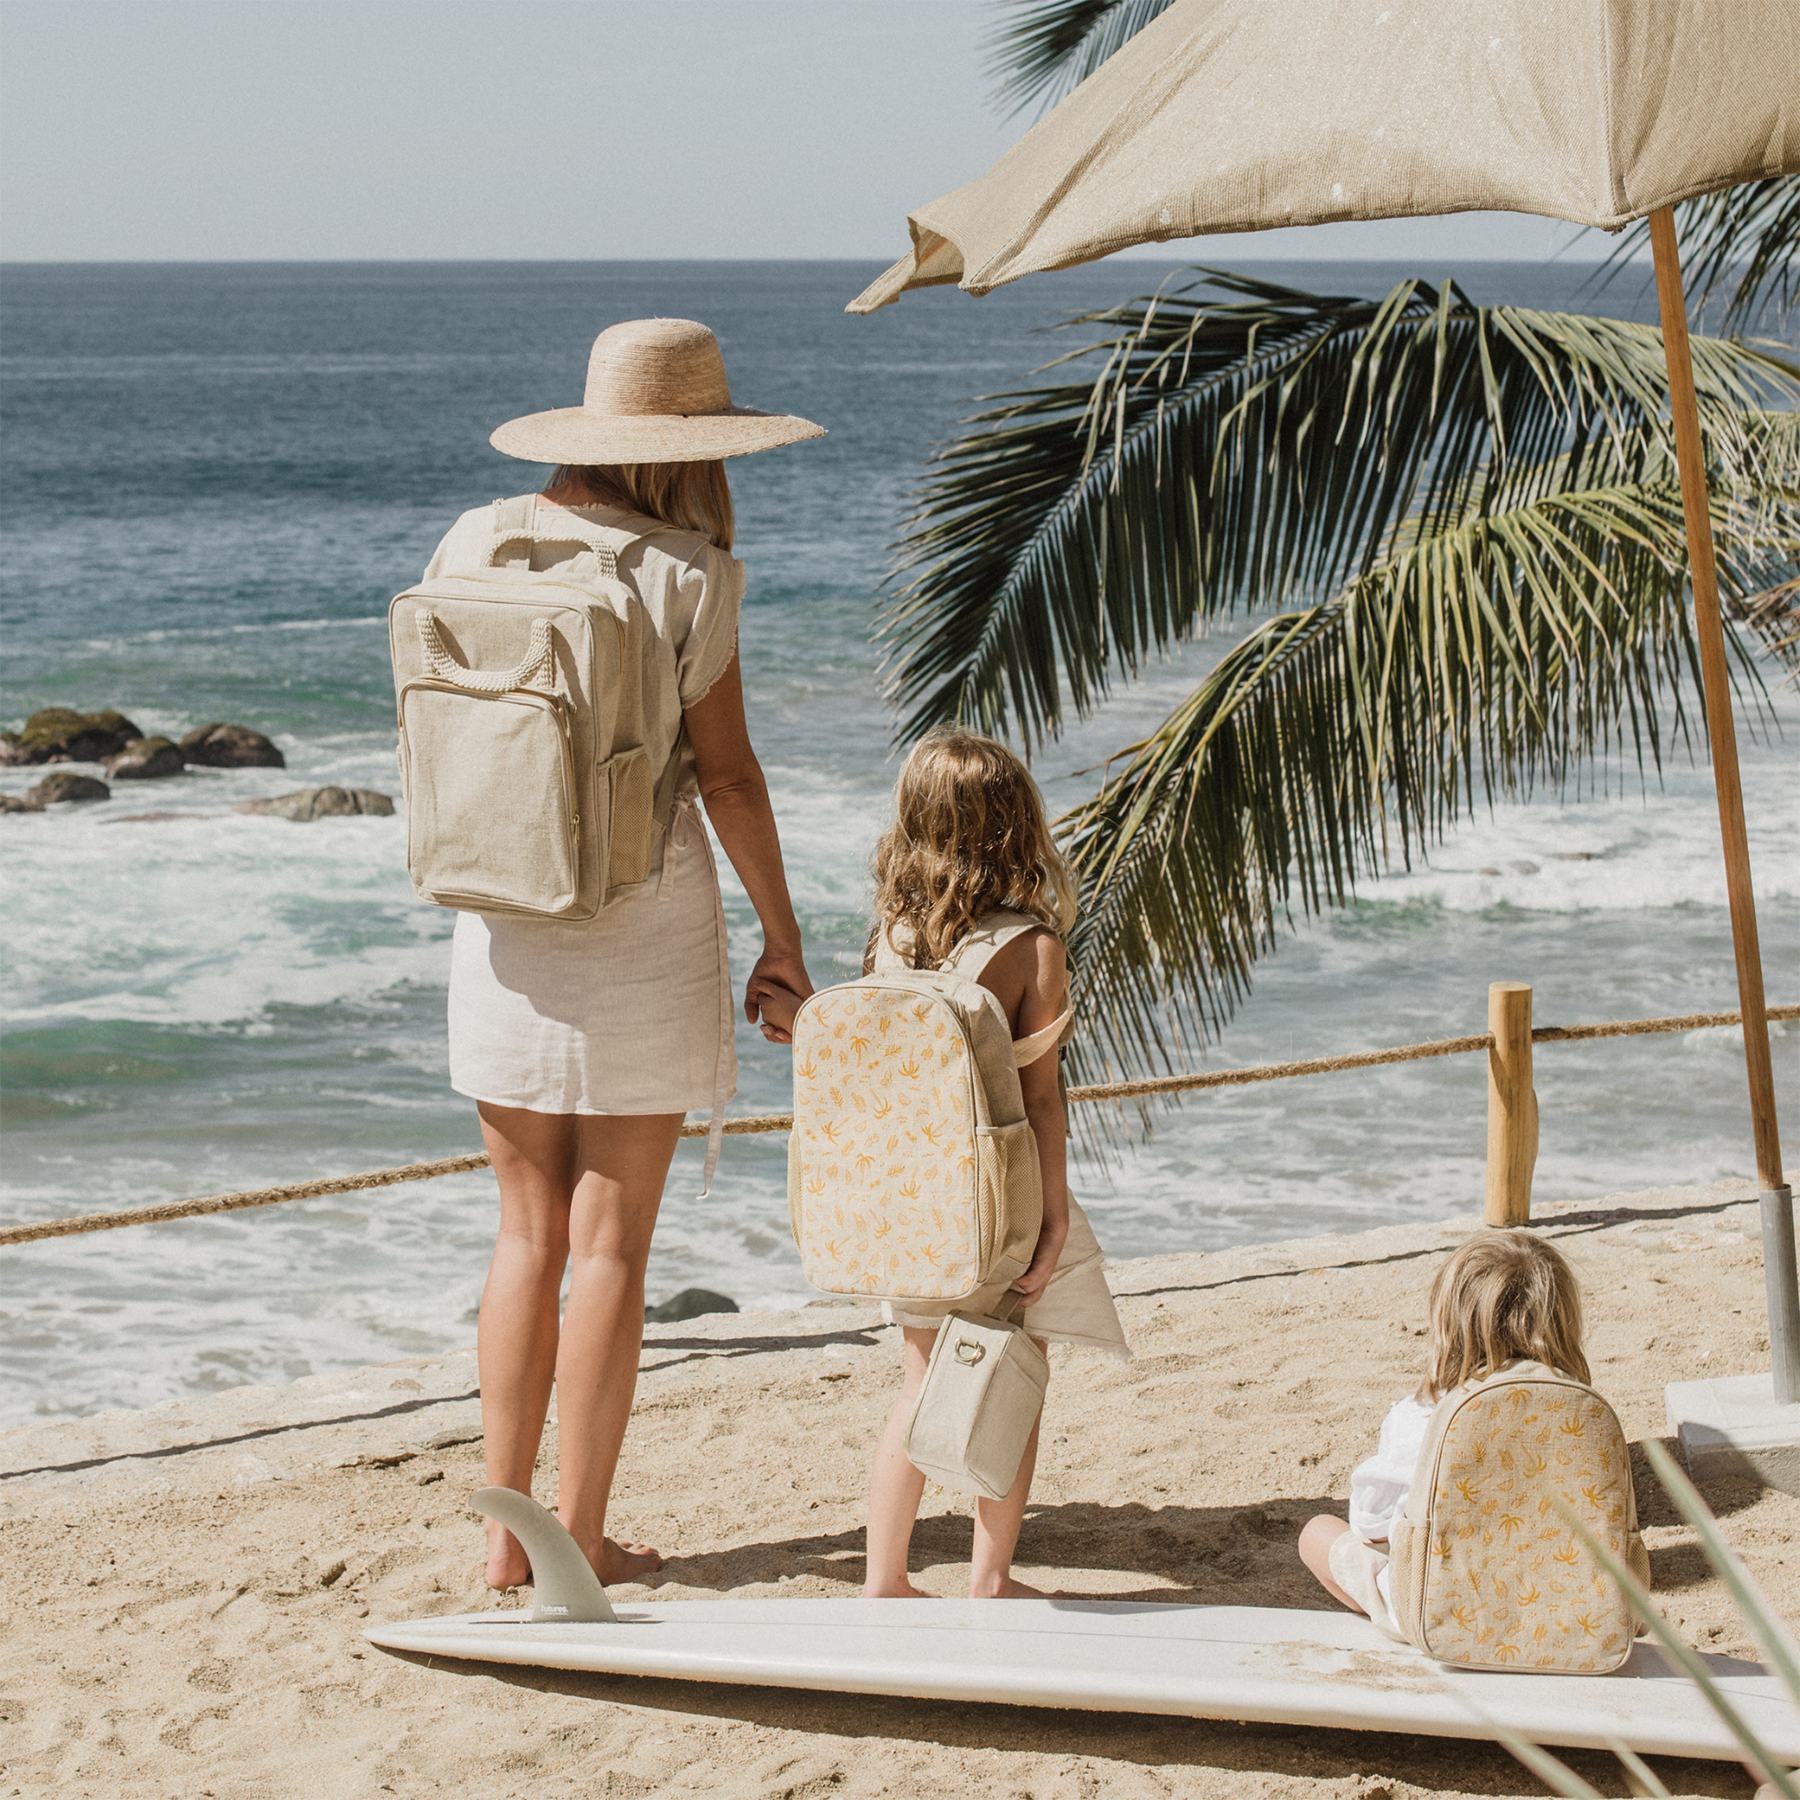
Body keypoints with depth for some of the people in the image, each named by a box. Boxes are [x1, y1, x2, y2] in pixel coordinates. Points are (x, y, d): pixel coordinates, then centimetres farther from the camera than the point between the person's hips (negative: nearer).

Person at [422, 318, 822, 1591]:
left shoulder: (478, 544, 1)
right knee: (610, 1245, 4)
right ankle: (582, 1539, 8)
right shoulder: (685, 572, -11)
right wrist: (782, 936, 1)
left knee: (529, 1236, 12)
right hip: (644, 926, -4)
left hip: (506, 925, 4)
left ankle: (506, 1533, 13)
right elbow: (728, 776, -8)